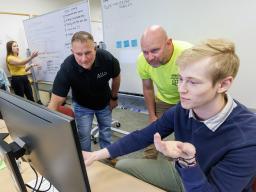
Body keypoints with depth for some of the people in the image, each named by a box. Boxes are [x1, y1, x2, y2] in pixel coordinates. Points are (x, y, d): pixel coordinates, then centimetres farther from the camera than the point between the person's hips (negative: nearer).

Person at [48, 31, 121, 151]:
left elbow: (116, 77, -8)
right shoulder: (66, 69, -35)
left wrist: (114, 98, 1)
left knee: (106, 131, 16)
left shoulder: (107, 59, -31)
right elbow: (55, 102, -34)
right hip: (82, 105, -1)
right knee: (84, 136, -1)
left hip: (105, 102, 2)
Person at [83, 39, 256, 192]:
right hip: (181, 172, 5)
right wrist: (99, 154, -16)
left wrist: (187, 160, -44)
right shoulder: (183, 109, -17)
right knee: (123, 166, 6)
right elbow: (143, 136, -12)